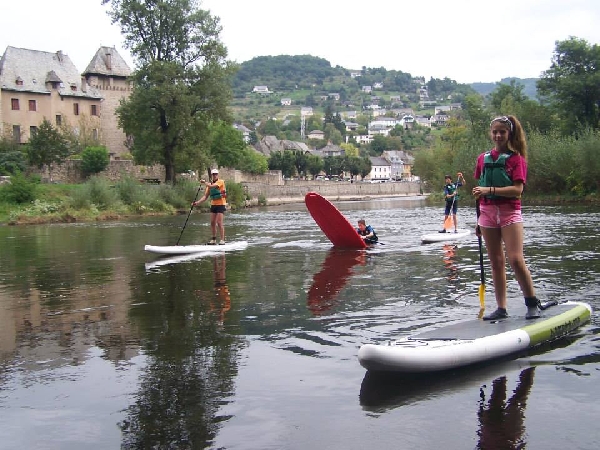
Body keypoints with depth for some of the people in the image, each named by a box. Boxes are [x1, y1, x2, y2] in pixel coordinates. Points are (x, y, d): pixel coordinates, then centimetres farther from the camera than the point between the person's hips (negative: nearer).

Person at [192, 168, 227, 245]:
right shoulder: (209, 184, 10)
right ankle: (214, 239, 15)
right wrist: (197, 202, -1)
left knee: (219, 222, -12)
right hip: (213, 205, 7)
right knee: (212, 223, 7)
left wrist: (204, 182, -10)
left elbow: (211, 186, -25)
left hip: (221, 204, -7)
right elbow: (205, 196, 9)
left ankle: (222, 240, -8)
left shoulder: (221, 182, -9)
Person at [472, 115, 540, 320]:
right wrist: (478, 219, 13)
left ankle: (533, 303, 2)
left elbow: (517, 190, -13)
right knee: (496, 262, 6)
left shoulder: (516, 158, -2)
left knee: (516, 260, -13)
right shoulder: (483, 159, 11)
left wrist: (489, 190, -21)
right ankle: (501, 308, 11)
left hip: (510, 213, -4)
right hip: (488, 213, 4)